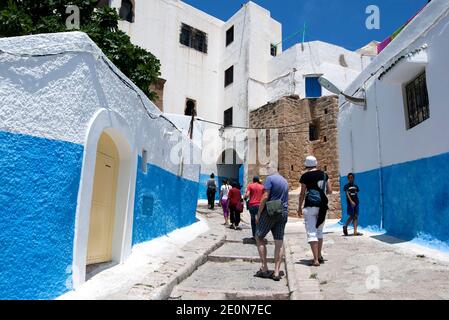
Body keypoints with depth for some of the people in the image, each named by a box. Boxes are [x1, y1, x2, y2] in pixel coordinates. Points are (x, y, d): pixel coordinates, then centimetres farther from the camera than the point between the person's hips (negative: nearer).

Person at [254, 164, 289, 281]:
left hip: (270, 211, -6)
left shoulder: (269, 178, -7)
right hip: (283, 212, 7)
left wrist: (258, 214, -10)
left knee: (259, 237, 7)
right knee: (279, 242, 5)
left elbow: (265, 197, -14)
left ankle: (264, 268, 4)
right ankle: (276, 272, 5)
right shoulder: (285, 181, 16)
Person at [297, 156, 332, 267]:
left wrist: (299, 207, 6)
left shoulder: (305, 176, -6)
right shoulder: (324, 174, 8)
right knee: (319, 232, 19)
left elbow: (302, 193, -4)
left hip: (310, 206, -5)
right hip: (322, 206, 5)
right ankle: (319, 257, 26)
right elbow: (330, 191, 8)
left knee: (311, 233, -3)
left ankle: (316, 260, -8)